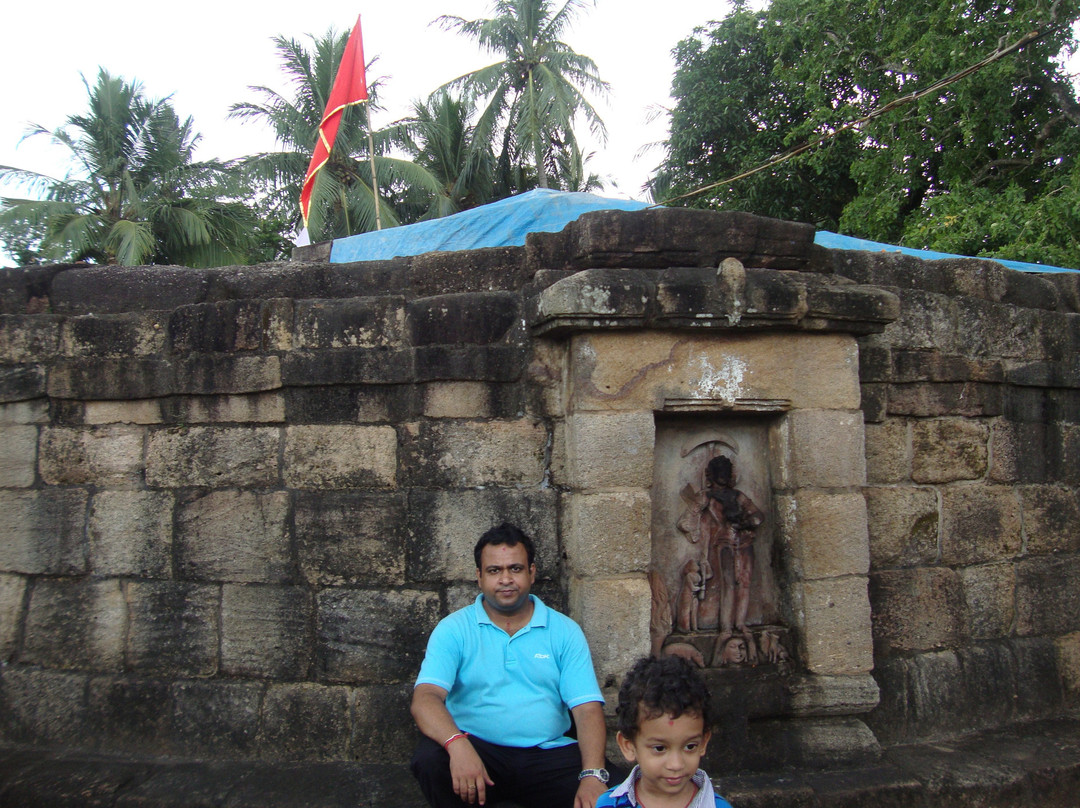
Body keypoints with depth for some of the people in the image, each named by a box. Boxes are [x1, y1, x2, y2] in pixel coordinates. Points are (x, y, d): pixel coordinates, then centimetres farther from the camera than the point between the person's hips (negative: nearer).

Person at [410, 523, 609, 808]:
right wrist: (458, 744, -32)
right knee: (429, 760, -29)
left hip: (548, 754, 0)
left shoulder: (565, 632, 7)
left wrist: (592, 775, -20)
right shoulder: (453, 629, 3)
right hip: (477, 749, 1)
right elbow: (425, 697, -11)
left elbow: (587, 708, -2)